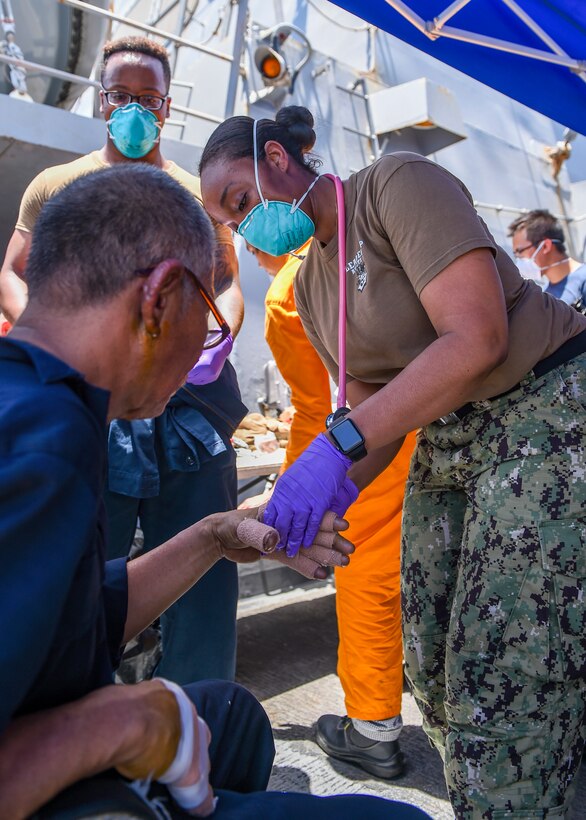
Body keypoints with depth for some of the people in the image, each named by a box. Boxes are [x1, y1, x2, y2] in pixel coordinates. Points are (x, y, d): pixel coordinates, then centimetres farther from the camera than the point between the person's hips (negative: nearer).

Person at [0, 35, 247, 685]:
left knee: (203, 575, 4)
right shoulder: (56, 185, 15)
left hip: (192, 399, 2)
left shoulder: (198, 194, 18)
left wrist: (218, 335, -5)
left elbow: (227, 283, 17)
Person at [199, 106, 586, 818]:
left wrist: (338, 444, -28)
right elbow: (376, 415, 10)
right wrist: (330, 494, -9)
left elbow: (477, 337, -22)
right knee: (433, 671, 10)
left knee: (502, 693, -8)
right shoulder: (308, 286, 12)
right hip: (445, 442, 8)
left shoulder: (397, 182, -10)